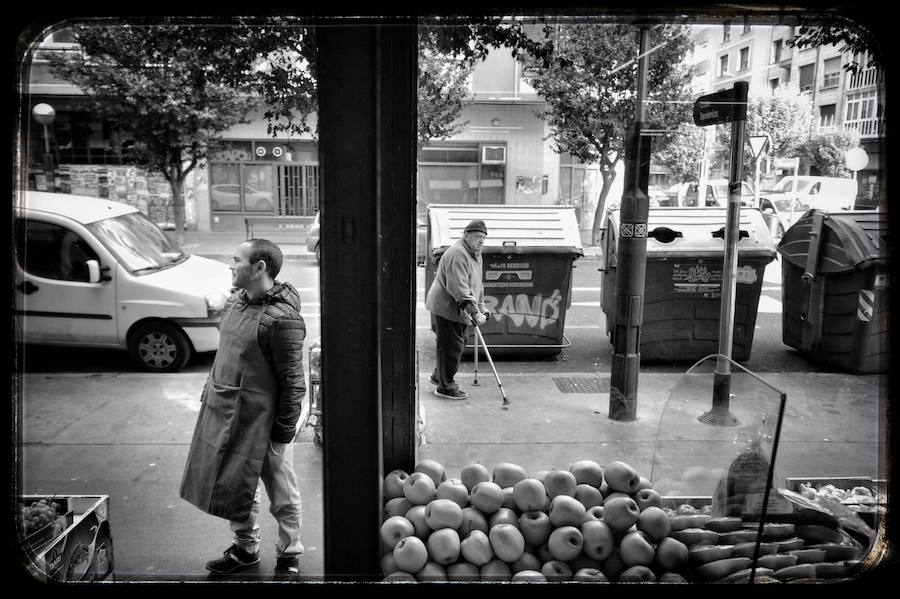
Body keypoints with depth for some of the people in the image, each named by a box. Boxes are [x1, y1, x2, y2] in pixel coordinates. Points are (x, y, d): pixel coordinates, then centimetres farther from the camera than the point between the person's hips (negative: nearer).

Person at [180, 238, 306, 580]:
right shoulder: (237, 301, 5)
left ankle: (289, 556, 28)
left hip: (260, 419, -8)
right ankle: (246, 548, 40)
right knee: (236, 485, 21)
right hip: (223, 411, 8)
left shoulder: (282, 318, -22)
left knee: (282, 494, 9)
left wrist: (284, 429, -16)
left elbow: (292, 381, -19)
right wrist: (210, 391, 18)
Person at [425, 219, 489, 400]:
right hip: (446, 308, -10)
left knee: (459, 344, 19)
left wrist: (481, 308, 16)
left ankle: (439, 375, 37)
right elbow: (459, 289, -29)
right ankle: (445, 387, 9)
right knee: (451, 346, -4)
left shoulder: (476, 255, 13)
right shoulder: (457, 254, -22)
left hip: (458, 310, 10)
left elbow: (477, 285, 23)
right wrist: (475, 312, -30)